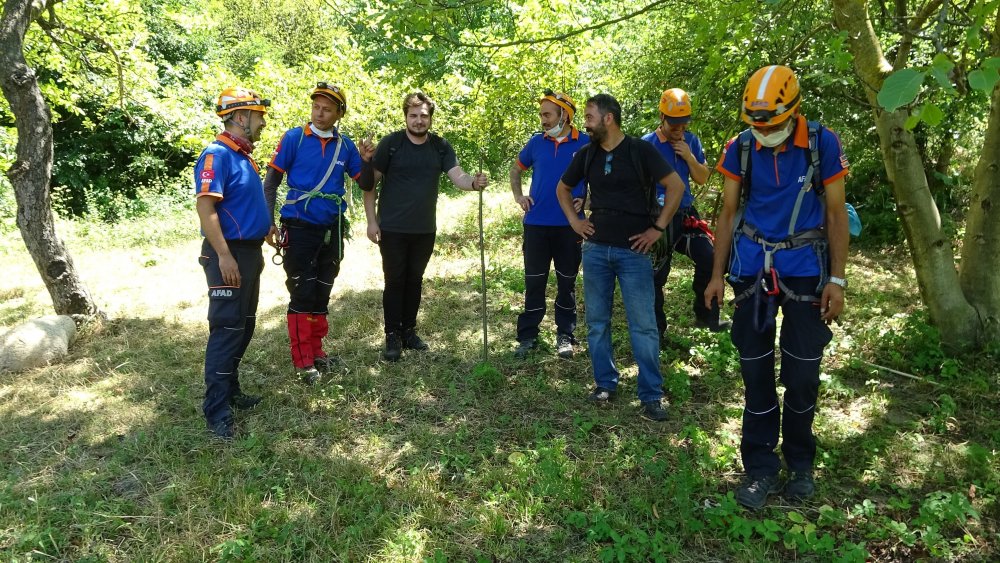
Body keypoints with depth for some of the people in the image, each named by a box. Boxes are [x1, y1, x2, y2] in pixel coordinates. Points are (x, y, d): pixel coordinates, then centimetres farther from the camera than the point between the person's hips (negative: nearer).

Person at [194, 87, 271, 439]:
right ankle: (217, 411, -1)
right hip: (229, 254, -10)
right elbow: (205, 207, -23)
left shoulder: (243, 156, 14)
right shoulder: (217, 154, -14)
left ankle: (231, 391, 28)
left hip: (249, 252, 10)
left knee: (244, 327, 16)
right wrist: (224, 255, -27)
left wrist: (256, 250, 23)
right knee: (226, 329, -7)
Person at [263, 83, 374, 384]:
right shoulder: (294, 138, -7)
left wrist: (366, 161, -10)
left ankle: (316, 350, 26)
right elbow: (271, 182, -4)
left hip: (332, 231, 4)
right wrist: (269, 222, -8)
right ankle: (303, 360, 7)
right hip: (300, 229, -4)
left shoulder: (345, 145, 3)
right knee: (302, 294, -1)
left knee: (322, 294, 13)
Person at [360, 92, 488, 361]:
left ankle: (409, 331, 26)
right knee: (394, 281, 2)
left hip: (425, 229, 3)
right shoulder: (391, 143, -7)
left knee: (415, 280, 13)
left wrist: (473, 182, -32)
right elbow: (370, 183, -5)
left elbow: (457, 176, -9)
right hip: (392, 228, -3)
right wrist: (371, 221, -9)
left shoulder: (441, 147, 2)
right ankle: (392, 336, 11)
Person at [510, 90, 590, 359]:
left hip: (569, 225, -2)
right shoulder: (536, 142, 5)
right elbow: (516, 169, 20)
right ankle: (528, 336, 14)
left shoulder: (586, 143, -3)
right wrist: (518, 196, 7)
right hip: (536, 223, 2)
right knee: (533, 282, 5)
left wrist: (587, 200, -6)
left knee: (567, 282, 8)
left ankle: (565, 335, 19)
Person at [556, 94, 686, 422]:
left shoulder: (640, 150, -7)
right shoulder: (587, 155, 7)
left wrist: (658, 228, -8)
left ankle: (651, 396, 7)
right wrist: (574, 221, 10)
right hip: (596, 249, 5)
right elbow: (563, 188, 21)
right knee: (596, 321, 9)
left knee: (643, 325, -2)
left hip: (633, 250, -4)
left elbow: (676, 186, -7)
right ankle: (605, 384, 24)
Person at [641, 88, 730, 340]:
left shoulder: (691, 141, 6)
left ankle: (706, 316, 6)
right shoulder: (647, 144, -7)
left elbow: (702, 179, 8)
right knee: (656, 275, 2)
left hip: (686, 214, 4)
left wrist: (689, 157, -7)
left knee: (709, 259, -12)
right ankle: (656, 329, 16)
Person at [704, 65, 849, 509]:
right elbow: (729, 213, 6)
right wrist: (717, 274, 4)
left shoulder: (822, 145, -6)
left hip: (805, 270, -1)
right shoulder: (741, 148, -1)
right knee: (756, 371, 5)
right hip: (753, 269, 2)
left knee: (802, 373, 3)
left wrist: (837, 280, -5)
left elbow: (836, 215, -1)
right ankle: (760, 467, 16)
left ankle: (800, 463, 24)